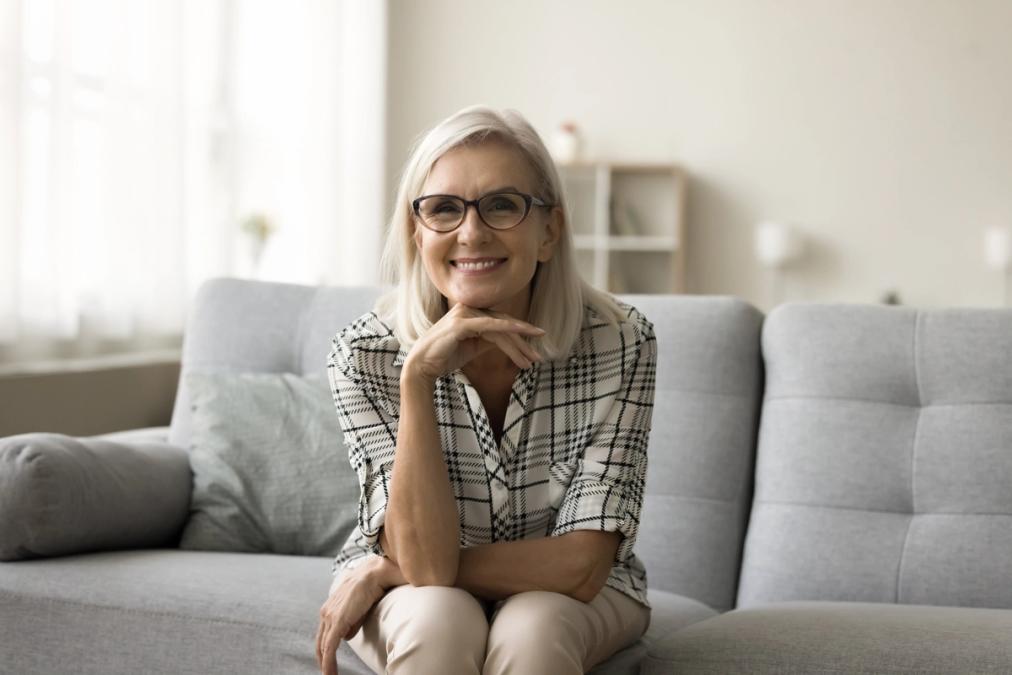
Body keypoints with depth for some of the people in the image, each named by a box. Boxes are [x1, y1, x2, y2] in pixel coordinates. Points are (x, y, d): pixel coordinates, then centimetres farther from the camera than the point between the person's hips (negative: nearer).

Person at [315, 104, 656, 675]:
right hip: (412, 605, 1)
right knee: (435, 620, -33)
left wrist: (384, 572, -22)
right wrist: (418, 376, -37)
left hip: (569, 602, 0)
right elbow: (426, 566, -28)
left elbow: (580, 567, -24)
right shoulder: (365, 355, -21)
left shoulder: (620, 342, -22)